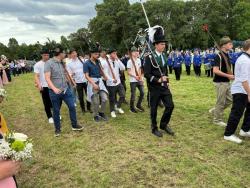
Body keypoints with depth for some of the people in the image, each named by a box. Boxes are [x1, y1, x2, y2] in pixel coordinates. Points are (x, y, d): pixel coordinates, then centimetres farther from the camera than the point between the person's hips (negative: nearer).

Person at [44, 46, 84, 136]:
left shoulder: (62, 63, 8)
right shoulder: (49, 63, -12)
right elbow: (47, 78, -19)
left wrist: (71, 82, 25)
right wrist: (54, 88, -32)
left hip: (66, 89, 5)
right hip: (55, 92, -5)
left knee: (72, 107, 3)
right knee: (56, 111, 8)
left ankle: (74, 125, 19)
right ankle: (57, 129, 24)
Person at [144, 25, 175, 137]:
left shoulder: (164, 56, 9)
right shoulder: (149, 57, -12)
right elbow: (147, 74, -16)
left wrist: (166, 81, 12)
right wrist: (158, 80, -20)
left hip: (164, 86, 6)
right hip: (154, 87, -6)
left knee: (170, 106, 3)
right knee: (154, 108, 6)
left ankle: (164, 124, 25)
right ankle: (154, 128, 23)